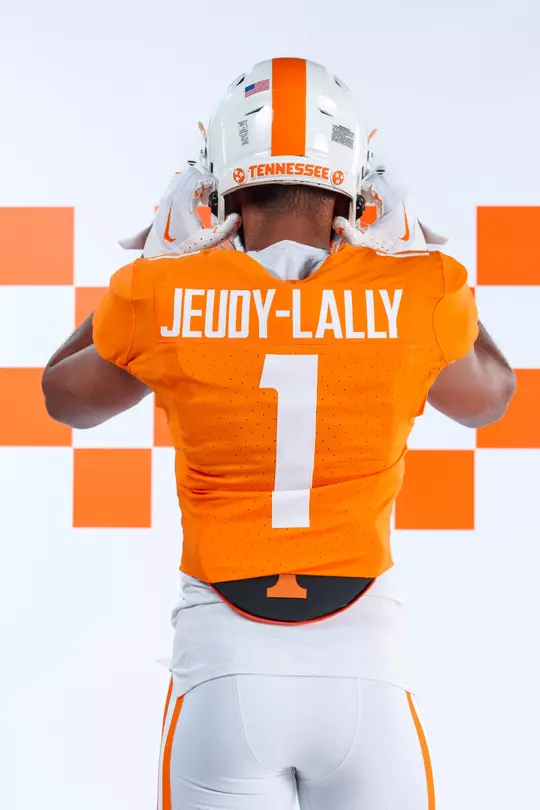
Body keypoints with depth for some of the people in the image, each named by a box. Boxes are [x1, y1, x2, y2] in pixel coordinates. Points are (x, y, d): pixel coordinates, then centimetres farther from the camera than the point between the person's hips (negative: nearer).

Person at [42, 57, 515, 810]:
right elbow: (487, 397, 18)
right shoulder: (417, 290, -5)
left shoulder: (166, 295, -6)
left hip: (225, 666, -1)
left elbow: (65, 395, 16)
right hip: (364, 663, 1)